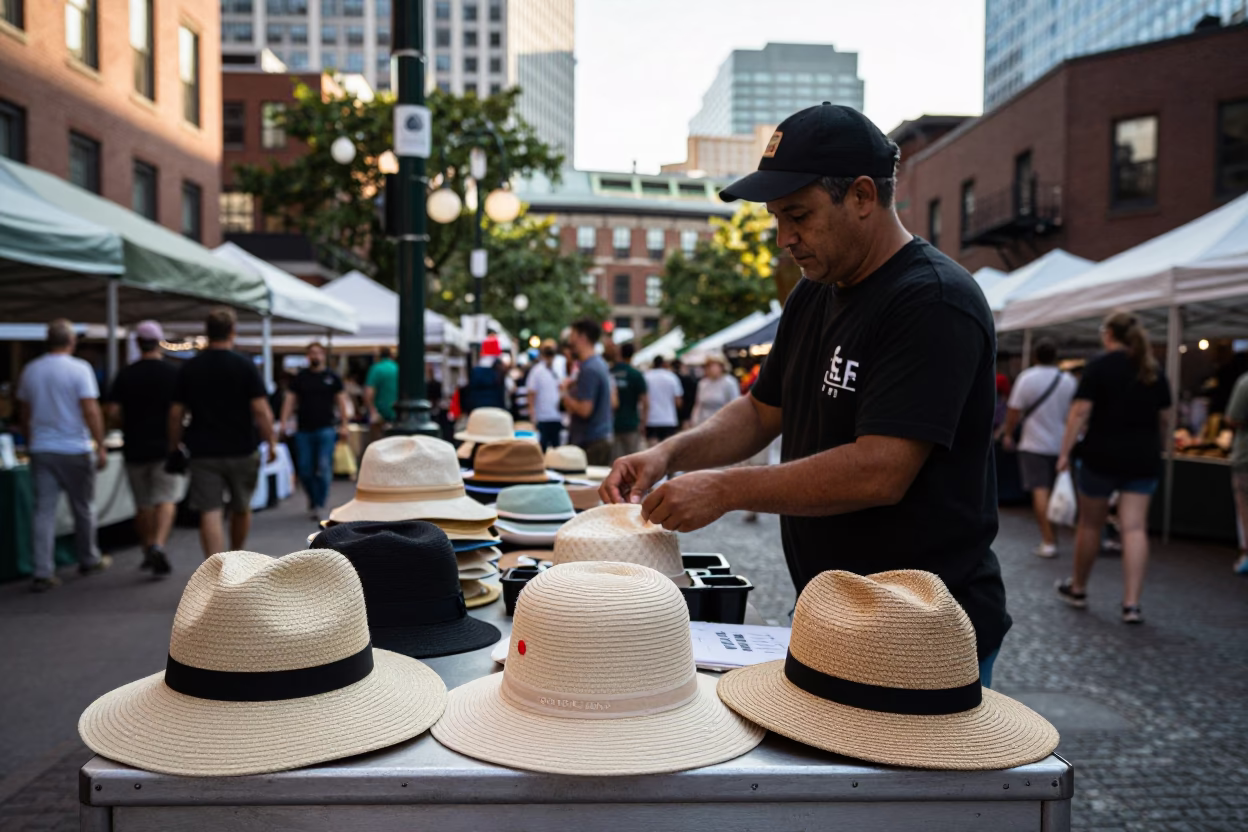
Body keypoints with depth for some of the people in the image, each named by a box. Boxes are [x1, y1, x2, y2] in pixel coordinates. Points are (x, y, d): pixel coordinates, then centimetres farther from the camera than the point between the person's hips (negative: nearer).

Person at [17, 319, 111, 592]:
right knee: (83, 508, 10)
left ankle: (42, 572, -2)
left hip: (41, 450, 4)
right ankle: (89, 560, 25)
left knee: (44, 511, 3)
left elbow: (23, 414, 16)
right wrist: (101, 447, -11)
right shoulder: (79, 369, -10)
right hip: (75, 450, -4)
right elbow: (91, 411, -15)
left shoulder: (30, 371, 8)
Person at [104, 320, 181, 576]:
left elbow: (113, 412, -4)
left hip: (135, 448, 2)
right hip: (166, 447, -2)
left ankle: (148, 551, 22)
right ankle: (158, 545, -21)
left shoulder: (125, 375, 1)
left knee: (143, 505, 13)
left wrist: (130, 426, 13)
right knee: (166, 500, -2)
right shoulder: (173, 373, -5)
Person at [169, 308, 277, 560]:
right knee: (241, 508, 18)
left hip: (203, 452, 1)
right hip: (241, 450, -1)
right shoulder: (244, 365, -6)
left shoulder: (189, 369, 2)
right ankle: (236, 556, 36)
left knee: (210, 513, -2)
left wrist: (174, 447, 13)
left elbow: (176, 414, 3)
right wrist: (271, 442, -4)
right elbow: (260, 410, -11)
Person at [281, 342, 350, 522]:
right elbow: (290, 400, 6)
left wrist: (344, 425, -3)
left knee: (324, 469, -9)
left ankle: (319, 505, -2)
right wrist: (284, 423, -4)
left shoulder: (332, 377, 5)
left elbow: (341, 401, 5)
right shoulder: (300, 377, 9)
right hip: (304, 431, 2)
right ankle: (312, 502, 23)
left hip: (325, 429, -2)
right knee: (305, 471, 5)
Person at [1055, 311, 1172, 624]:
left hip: (1102, 457, -4)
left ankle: (1078, 589, 25)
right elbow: (1163, 418, 13)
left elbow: (1080, 412, -13)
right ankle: (1131, 604, -1)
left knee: (1090, 525, 10)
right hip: (1143, 460, 4)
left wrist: (1065, 452, -10)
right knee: (1135, 528, 2)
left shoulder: (1100, 365, -7)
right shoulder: (1155, 371, 9)